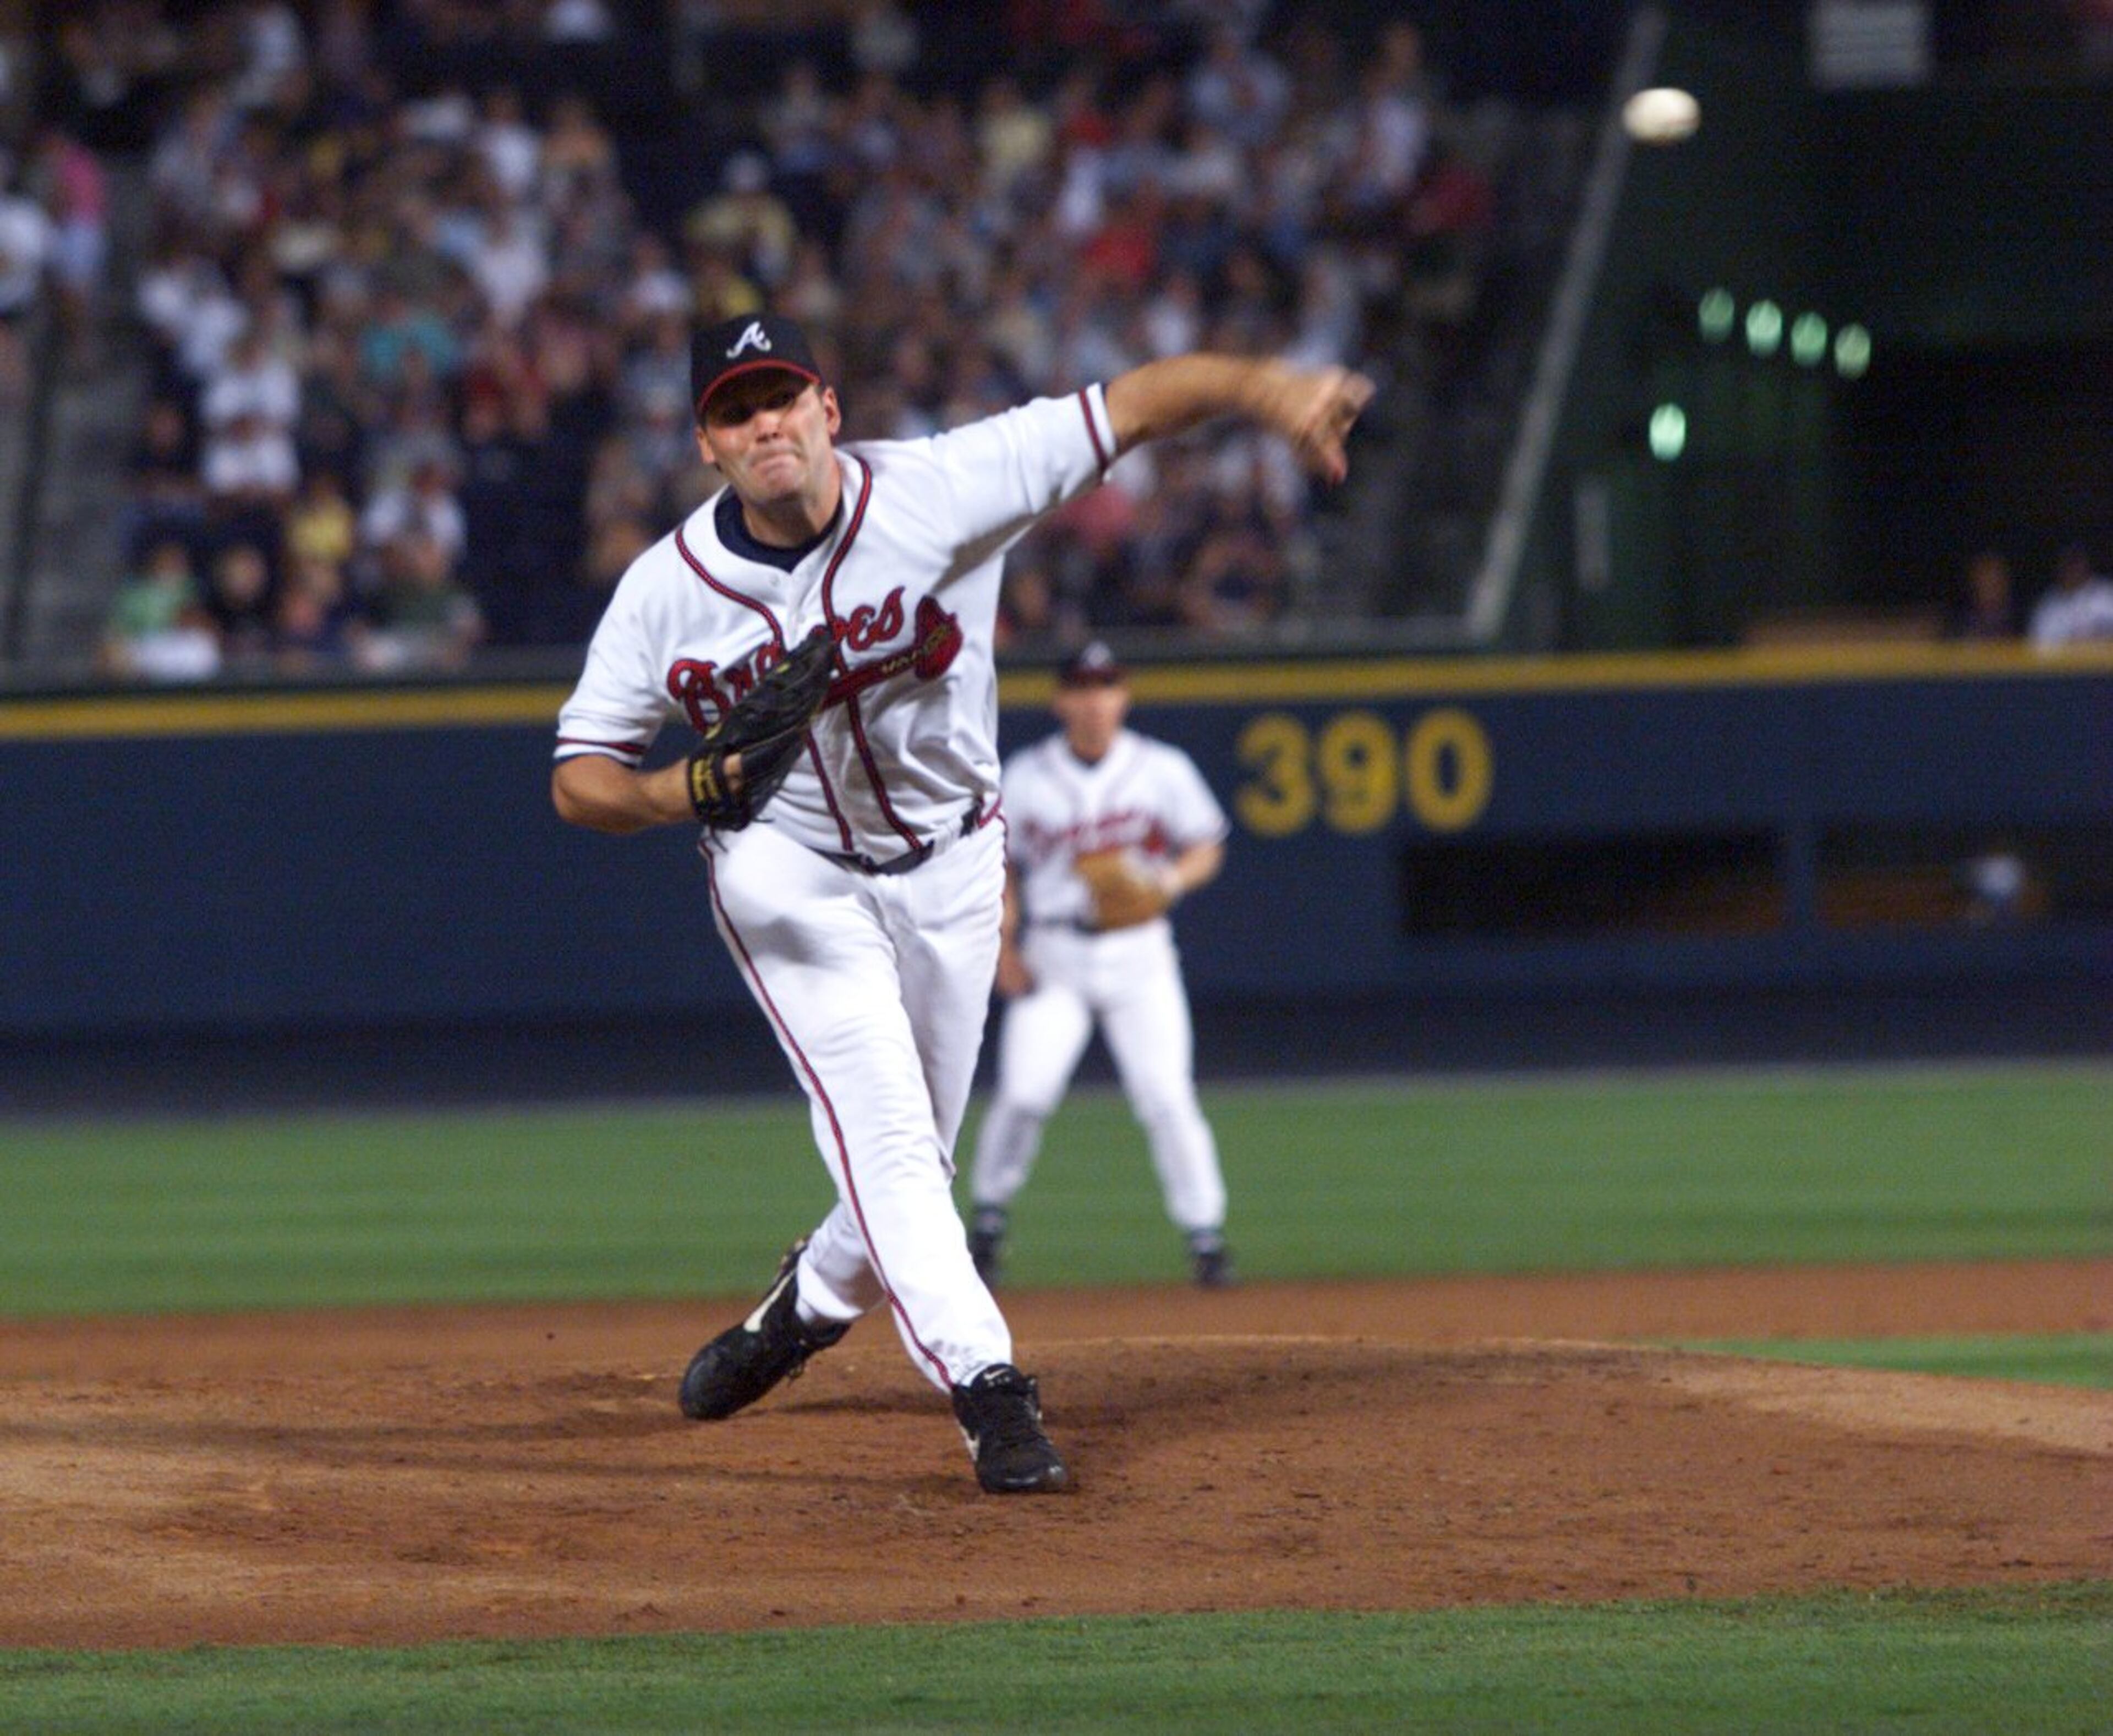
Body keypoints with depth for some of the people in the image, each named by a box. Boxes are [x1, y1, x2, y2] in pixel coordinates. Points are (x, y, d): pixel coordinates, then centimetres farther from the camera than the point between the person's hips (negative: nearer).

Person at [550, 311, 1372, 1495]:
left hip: (949, 868, 2)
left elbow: (1131, 407, -24)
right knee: (883, 1127, -18)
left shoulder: (940, 491, -21)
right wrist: (685, 791, -31)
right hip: (788, 872, -2)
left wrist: (1267, 390, -40)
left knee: (911, 1154, 11)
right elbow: (580, 779, -9)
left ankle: (812, 1304, 40)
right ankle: (987, 1387, -21)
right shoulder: (668, 590, -16)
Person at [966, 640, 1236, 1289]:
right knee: (1023, 1093, -12)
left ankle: (1205, 1232, 1)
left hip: (1138, 950, 0)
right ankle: (987, 1222, 7)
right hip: (1053, 955, 0)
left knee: (1167, 1098, -8)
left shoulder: (1163, 769, 3)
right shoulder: (1025, 775, 3)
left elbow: (1207, 847, 8)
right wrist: (1003, 945, -3)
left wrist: (1169, 880, -13)